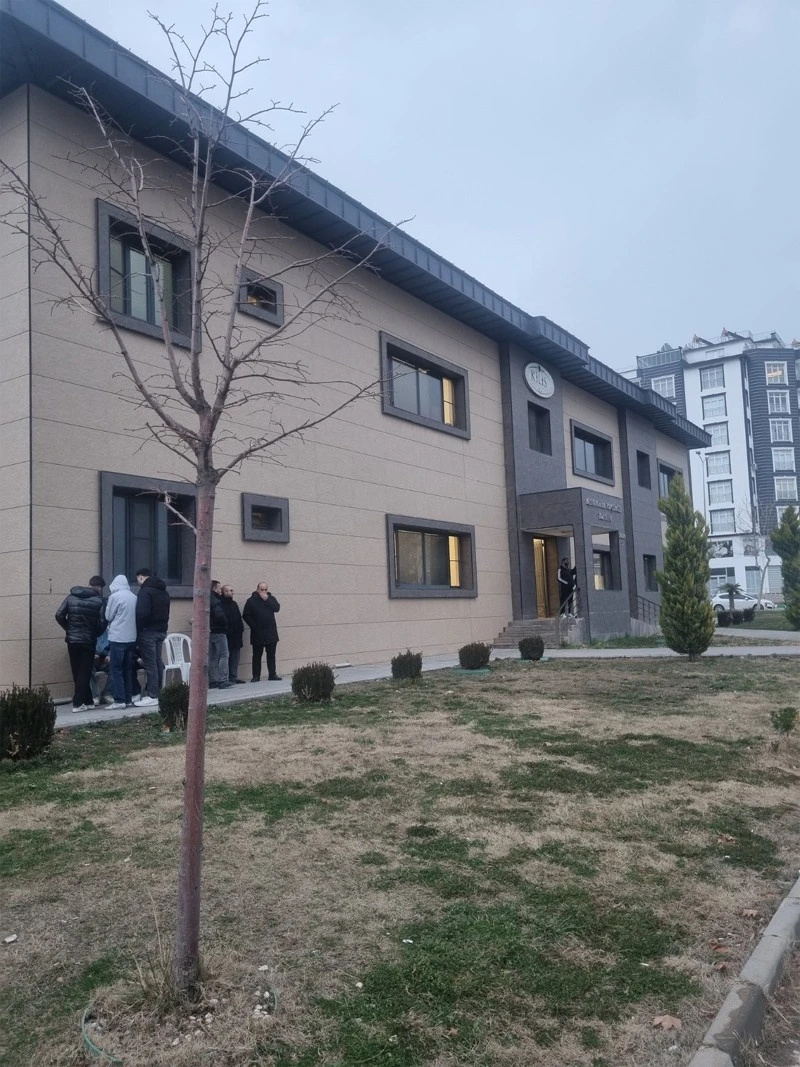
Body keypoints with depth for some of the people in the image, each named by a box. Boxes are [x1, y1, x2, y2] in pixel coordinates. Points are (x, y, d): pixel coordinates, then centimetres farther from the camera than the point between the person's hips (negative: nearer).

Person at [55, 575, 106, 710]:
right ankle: (78, 703, 2)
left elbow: (59, 615, -2)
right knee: (84, 672, 5)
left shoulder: (71, 596, 4)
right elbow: (102, 623, -12)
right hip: (88, 641, -3)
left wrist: (69, 629, 12)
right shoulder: (99, 601, -6)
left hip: (72, 639, 3)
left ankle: (88, 701, 18)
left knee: (77, 672, 13)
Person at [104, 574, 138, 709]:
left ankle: (119, 700, -1)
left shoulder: (114, 596, -10)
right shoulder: (134, 597, 4)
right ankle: (129, 699, 14)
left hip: (117, 638, -5)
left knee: (116, 670, 1)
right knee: (128, 669, 12)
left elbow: (108, 616, -2)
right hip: (131, 637, 5)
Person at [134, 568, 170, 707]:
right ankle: (158, 693, 15)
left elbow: (142, 613, -19)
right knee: (158, 662, 11)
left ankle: (152, 696, -5)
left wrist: (137, 632, -12)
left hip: (148, 631, -8)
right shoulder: (164, 591, 17)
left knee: (150, 664, -6)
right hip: (161, 631, 8)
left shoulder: (145, 591, -11)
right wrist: (162, 626, 16)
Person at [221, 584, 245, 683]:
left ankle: (234, 677, 19)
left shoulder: (234, 604, 17)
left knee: (235, 657, 12)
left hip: (236, 636, 8)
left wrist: (241, 631, 16)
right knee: (226, 657, -6)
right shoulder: (221, 604, -10)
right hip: (226, 635, -8)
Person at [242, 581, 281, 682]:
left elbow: (277, 608, -9)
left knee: (271, 655, 6)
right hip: (257, 634, -2)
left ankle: (272, 674, 11)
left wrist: (267, 600, -14)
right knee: (257, 655, 3)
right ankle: (256, 676, 7)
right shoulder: (251, 600, 0)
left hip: (271, 633, 2)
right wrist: (254, 626, -10)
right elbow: (245, 615, -3)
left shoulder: (271, 598, 9)